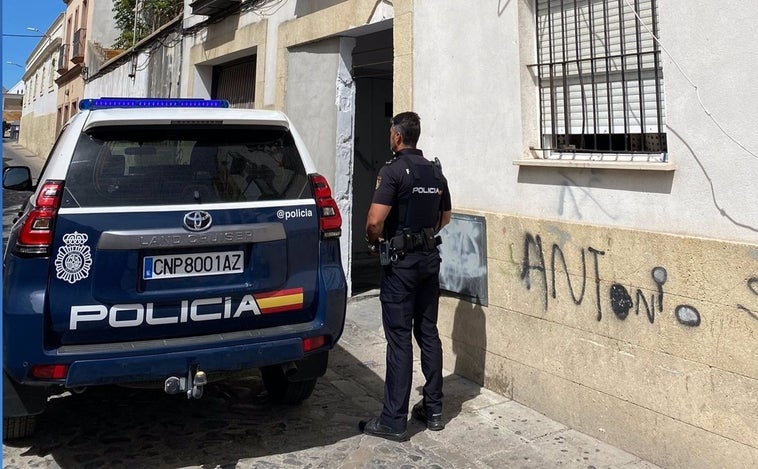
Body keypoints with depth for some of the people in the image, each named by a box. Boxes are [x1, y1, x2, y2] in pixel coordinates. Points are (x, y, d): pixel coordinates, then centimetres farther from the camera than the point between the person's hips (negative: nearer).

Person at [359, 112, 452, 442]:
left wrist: (374, 241, -3)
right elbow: (444, 217, 19)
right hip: (430, 257, 7)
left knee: (399, 338, -3)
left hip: (401, 262, -7)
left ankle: (394, 420, 4)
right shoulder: (435, 171, 10)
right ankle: (433, 409, 23)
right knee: (428, 333, 13)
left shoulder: (393, 170, -14)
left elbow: (375, 220, -22)